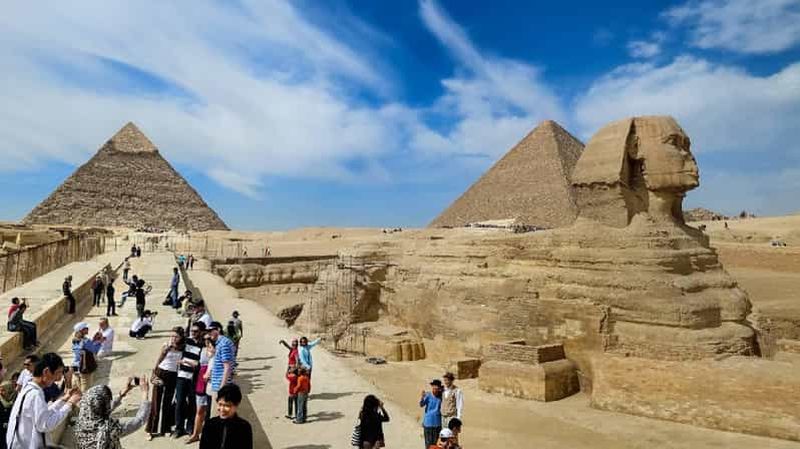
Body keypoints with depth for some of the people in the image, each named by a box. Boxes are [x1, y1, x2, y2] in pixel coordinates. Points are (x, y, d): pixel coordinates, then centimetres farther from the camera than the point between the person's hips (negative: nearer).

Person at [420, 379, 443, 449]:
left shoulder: (441, 396, -2)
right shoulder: (428, 395, -9)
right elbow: (421, 404, -16)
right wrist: (422, 397, -39)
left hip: (437, 423, 2)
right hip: (428, 423, -2)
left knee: (436, 443, 9)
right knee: (428, 442, 3)